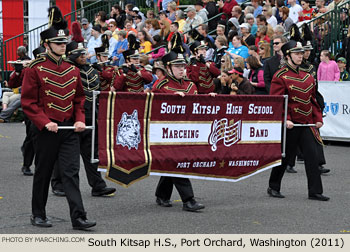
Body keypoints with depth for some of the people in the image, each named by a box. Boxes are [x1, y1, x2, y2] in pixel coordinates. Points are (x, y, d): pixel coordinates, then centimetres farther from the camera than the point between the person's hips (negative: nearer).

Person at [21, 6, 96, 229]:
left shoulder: (73, 70, 9)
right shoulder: (35, 69, -6)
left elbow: (79, 99, 16)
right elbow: (28, 102, -7)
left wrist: (80, 120, 0)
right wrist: (45, 123, -17)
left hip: (70, 129, 3)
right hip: (47, 129, -3)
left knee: (72, 173, -3)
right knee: (43, 173, 8)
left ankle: (78, 217, -7)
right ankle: (38, 215, 22)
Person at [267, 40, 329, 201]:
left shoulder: (308, 77, 13)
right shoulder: (280, 76, -8)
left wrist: (318, 118, 9)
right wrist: (285, 120, -21)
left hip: (307, 124, 6)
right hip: (290, 125, -6)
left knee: (312, 156, -1)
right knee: (285, 156, 4)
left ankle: (315, 191, 2)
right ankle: (273, 188, 22)